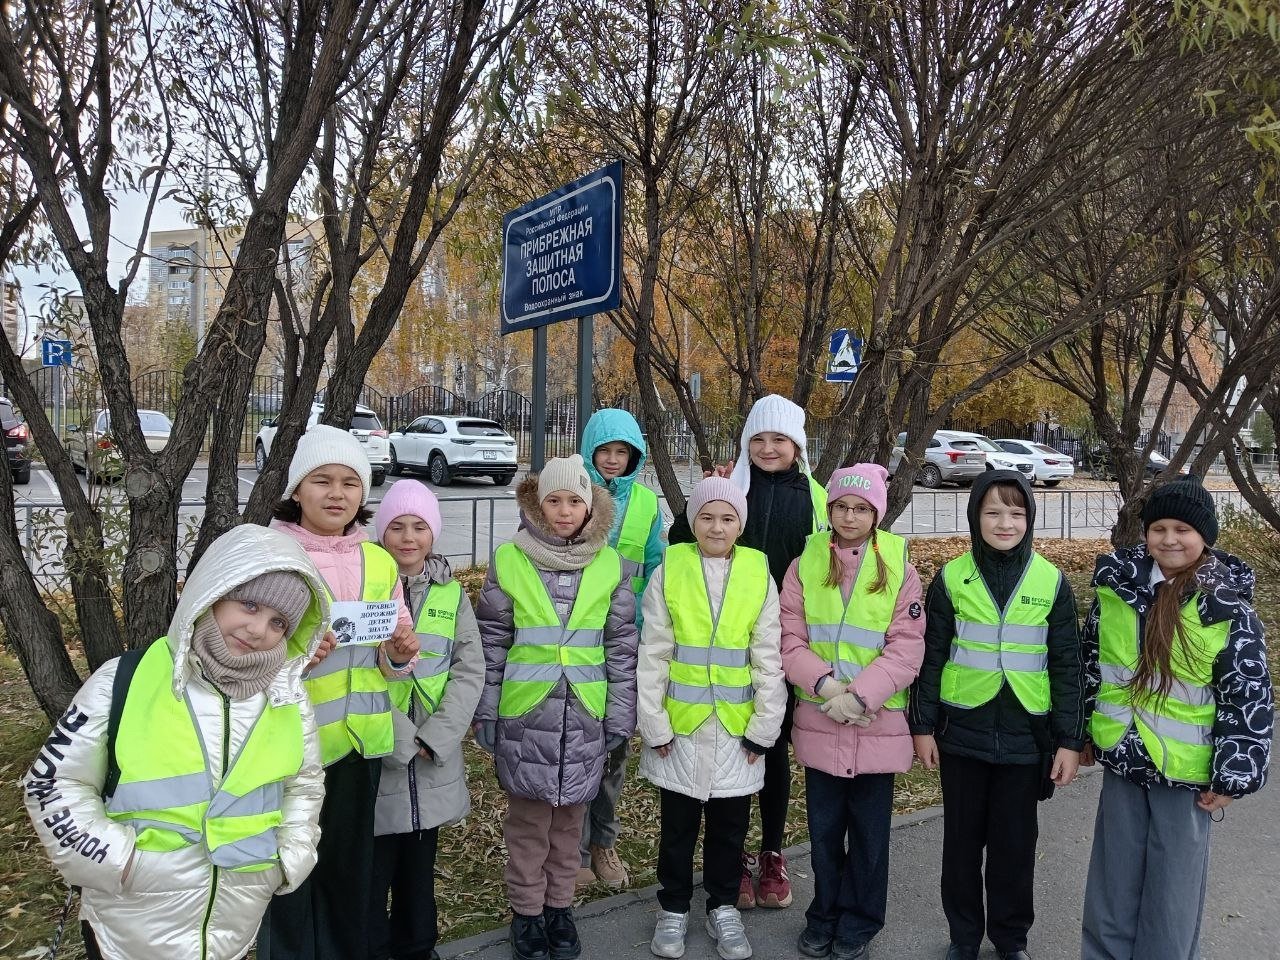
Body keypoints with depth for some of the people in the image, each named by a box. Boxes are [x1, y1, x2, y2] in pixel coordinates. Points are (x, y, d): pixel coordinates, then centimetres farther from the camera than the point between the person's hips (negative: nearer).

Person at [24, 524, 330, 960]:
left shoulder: (288, 696, -2)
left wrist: (289, 859, 2)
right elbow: (53, 783, -4)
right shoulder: (124, 681, -11)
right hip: (133, 922, -2)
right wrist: (116, 861, -10)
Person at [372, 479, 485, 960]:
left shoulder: (451, 591, 5)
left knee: (420, 864, 17)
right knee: (373, 867, 3)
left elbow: (470, 670, 0)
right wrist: (398, 738, -16)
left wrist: (434, 737, -11)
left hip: (433, 757, 3)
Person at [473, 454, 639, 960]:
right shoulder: (509, 560, -4)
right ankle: (526, 912, 26)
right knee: (528, 817, 8)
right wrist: (485, 712, 2)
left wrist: (620, 713, 3)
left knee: (570, 815, 14)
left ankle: (559, 906, 32)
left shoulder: (609, 565, 0)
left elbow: (621, 646, 4)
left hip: (584, 712, 2)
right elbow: (491, 642, 1)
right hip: (525, 712, -1)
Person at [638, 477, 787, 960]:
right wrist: (654, 723, -8)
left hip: (736, 728, 1)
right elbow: (652, 655, -5)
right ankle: (674, 908, 33)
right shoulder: (669, 571, -5)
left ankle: (723, 907, 34)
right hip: (681, 725, 0)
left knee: (730, 826, 14)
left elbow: (769, 658, -2)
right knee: (678, 825, 13)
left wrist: (763, 728, -4)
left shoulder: (759, 574, -3)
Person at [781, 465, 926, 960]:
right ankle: (825, 915, 33)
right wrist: (825, 683, -18)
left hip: (877, 723, -1)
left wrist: (859, 695, -19)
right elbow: (790, 639, -3)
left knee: (870, 830, 12)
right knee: (824, 827, 14)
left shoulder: (899, 569, -3)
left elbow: (906, 649, -9)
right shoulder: (805, 565, 1)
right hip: (819, 720, 1)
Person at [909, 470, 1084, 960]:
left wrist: (1070, 739, -1)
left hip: (1025, 735, 0)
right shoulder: (951, 578, -4)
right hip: (962, 732, 0)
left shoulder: (1051, 581, -3)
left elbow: (1067, 666, 1)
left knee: (1016, 842, 12)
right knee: (962, 838, 13)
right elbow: (931, 658, 1)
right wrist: (922, 725, 0)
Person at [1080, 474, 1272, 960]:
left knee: (1173, 889, 10)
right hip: (1122, 758, 4)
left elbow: (1249, 699, -10)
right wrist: (1081, 732, 13)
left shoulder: (1229, 607, -12)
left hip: (1187, 771, -3)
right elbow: (1091, 664, 10)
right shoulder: (1118, 586, -1)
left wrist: (1232, 777, -10)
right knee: (1113, 882, 15)